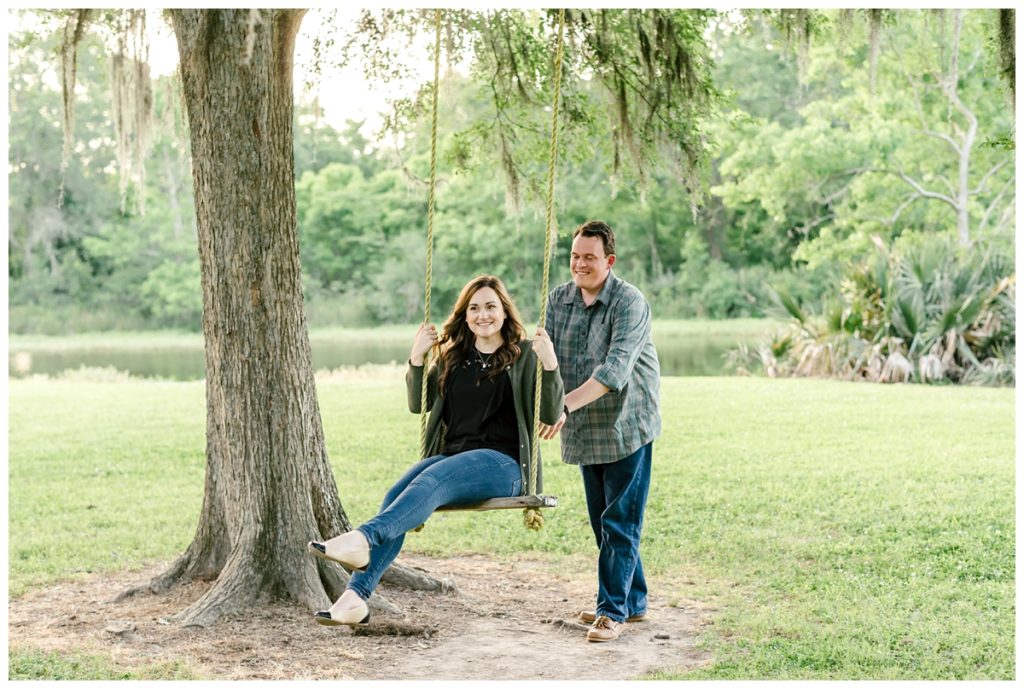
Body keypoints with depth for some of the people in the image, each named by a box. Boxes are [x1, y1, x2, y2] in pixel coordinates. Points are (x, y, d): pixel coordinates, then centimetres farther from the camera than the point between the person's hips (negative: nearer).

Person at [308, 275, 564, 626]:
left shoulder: (523, 356, 6)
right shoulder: (453, 356, 20)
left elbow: (551, 416, -2)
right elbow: (418, 404, 23)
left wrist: (550, 364, -17)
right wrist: (416, 358, 9)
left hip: (501, 463, -5)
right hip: (451, 456, 5)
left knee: (430, 481, -35)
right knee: (395, 496, -25)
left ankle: (362, 539, -57)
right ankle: (356, 596, -37)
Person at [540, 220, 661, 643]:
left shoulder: (629, 302, -15)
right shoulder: (559, 300, 4)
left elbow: (615, 369, -26)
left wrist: (566, 405, -35)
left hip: (626, 428, -6)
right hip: (585, 432, 6)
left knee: (619, 523, -4)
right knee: (603, 522, 14)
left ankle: (613, 610, 3)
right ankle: (634, 600, 27)